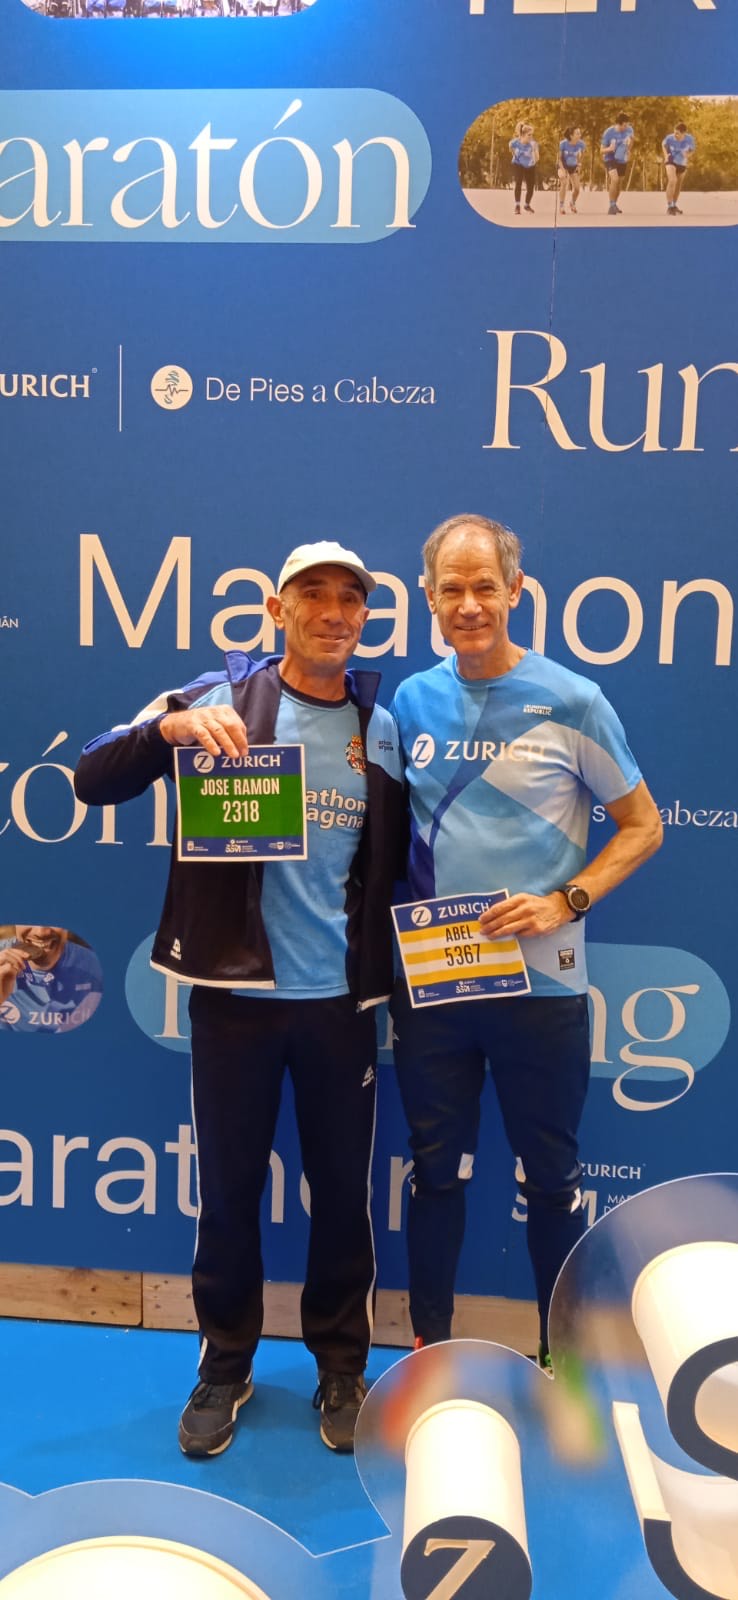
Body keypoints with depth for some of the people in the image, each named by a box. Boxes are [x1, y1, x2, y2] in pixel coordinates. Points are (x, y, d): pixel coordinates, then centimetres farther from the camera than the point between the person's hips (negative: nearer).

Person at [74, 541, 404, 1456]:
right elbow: (93, 781, -9)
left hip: (341, 999, 2)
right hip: (235, 993, -1)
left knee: (343, 1189, 12)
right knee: (228, 1187, 11)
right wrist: (169, 728, -27)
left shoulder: (384, 729, 4)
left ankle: (341, 1365, 34)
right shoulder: (220, 699, -4)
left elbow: (392, 865, 10)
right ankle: (225, 1364, 33)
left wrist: (391, 978, -1)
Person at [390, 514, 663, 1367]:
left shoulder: (571, 702, -8)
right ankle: (429, 1345, 34)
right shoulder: (411, 701, 2)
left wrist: (565, 901, -15)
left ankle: (561, 1357, 31)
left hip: (540, 983, -3)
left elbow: (641, 825, -2)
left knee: (550, 1176, 11)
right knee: (436, 1169, 16)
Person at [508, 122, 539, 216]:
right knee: (518, 183, -21)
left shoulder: (533, 144, -26)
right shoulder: (514, 142, -23)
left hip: (530, 167, 1)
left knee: (531, 186, 6)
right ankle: (517, 206, -15)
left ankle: (527, 205, 31)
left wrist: (534, 150, -46)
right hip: (518, 165, -1)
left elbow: (536, 159, -32)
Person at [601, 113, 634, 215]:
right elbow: (602, 150, -13)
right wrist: (610, 149, -29)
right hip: (611, 159, -4)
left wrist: (631, 140, -9)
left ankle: (614, 205, 36)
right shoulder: (609, 132, -19)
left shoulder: (629, 130, -9)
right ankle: (612, 206, -19)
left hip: (622, 161, 4)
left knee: (618, 183, 15)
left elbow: (629, 147, 9)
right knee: (614, 179, -27)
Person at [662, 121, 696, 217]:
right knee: (672, 181, -26)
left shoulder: (690, 139, -21)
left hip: (683, 163, 3)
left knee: (679, 184, 18)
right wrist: (666, 155, -12)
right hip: (671, 161, -3)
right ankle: (669, 207, -21)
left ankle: (674, 205, 40)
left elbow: (692, 150, -5)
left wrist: (688, 155, -26)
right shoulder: (670, 138, -23)